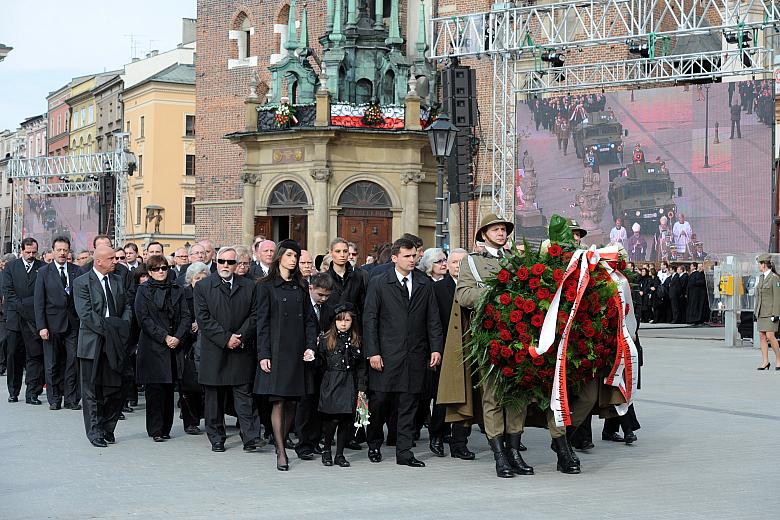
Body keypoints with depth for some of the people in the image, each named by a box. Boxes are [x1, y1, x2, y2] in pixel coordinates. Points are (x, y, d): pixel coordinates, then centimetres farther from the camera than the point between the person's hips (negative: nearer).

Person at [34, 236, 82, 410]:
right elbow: (39, 301, -1)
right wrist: (41, 326, -8)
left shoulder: (76, 271, 6)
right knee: (52, 363, 5)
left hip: (73, 322, 1)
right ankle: (54, 399, 14)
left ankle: (71, 399, 5)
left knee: (73, 361, -1)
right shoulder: (44, 272, 2)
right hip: (52, 323, -1)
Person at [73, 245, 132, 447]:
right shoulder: (81, 283, -6)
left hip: (115, 343, 5)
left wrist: (122, 328, -4)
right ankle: (94, 432, 7)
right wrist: (107, 330, -18)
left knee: (114, 389, 5)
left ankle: (107, 429, 17)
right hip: (92, 344, -5)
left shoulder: (117, 281, 12)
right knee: (92, 390, 1)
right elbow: (86, 314, -14)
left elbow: (127, 306, 14)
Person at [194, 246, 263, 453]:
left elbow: (254, 315, 5)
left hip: (242, 350, 1)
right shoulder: (202, 287, 3)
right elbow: (203, 319, -5)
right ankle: (216, 439, 14)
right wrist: (225, 338, -12)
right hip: (213, 351, 0)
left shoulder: (248, 286, 9)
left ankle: (251, 437, -7)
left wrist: (240, 336, -9)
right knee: (214, 397, 5)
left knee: (244, 394, -3)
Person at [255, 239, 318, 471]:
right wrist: (263, 354, -9)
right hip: (277, 351, -4)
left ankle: (281, 441, 18)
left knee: (292, 401, 4)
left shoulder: (301, 286, 14)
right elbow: (262, 322, -2)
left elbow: (310, 319, 13)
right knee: (279, 401, -7)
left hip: (297, 351, 4)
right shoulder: (266, 286, 1)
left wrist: (311, 346, -1)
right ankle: (281, 453, -5)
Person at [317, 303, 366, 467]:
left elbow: (361, 366, 11)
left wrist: (361, 388, 7)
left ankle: (340, 454, 12)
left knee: (347, 420, 1)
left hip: (349, 385, 3)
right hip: (331, 384, -3)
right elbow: (319, 363, 3)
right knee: (332, 419, -9)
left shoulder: (356, 341, 8)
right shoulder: (325, 339, 1)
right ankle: (326, 450, 13)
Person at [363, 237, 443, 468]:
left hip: (415, 354, 2)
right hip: (387, 354, -2)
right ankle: (374, 444, 22)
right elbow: (369, 319, -1)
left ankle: (404, 452, 8)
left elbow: (433, 319, 11)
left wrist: (436, 348, 1)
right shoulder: (379, 284, 2)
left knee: (409, 404, 3)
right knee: (380, 401, 0)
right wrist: (372, 352, -8)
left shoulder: (425, 284, 10)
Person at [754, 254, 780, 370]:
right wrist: (755, 311, 17)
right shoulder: (761, 277, 14)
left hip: (771, 312, -8)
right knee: (762, 336, 4)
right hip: (761, 312, 8)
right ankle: (765, 361, 8)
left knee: (770, 336, -11)